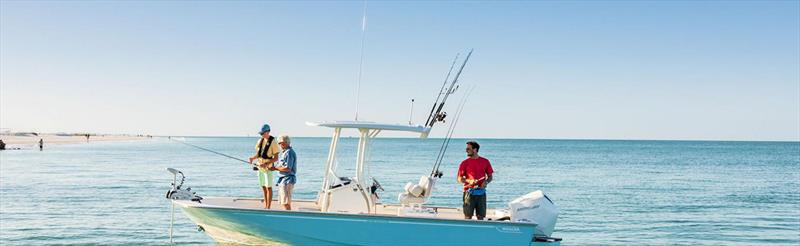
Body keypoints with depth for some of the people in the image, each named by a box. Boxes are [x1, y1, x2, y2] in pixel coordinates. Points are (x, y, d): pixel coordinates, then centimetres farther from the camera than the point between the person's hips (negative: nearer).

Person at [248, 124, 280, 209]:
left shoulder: (273, 142, -12)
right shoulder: (260, 141, 8)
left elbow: (276, 158, -13)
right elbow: (258, 154, 15)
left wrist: (266, 164, -24)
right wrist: (252, 158, -6)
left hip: (268, 167, -7)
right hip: (260, 167, 7)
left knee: (268, 187, -5)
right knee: (263, 187, 12)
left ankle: (268, 207, -3)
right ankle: (265, 206, 21)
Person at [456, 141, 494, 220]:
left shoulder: (485, 162, 7)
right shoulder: (465, 163, 3)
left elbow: (490, 176, 12)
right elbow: (459, 178, 1)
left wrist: (486, 182, -10)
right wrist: (469, 181, -16)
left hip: (481, 192, 1)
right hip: (469, 192, -1)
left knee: (480, 216, 3)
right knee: (468, 216, -2)